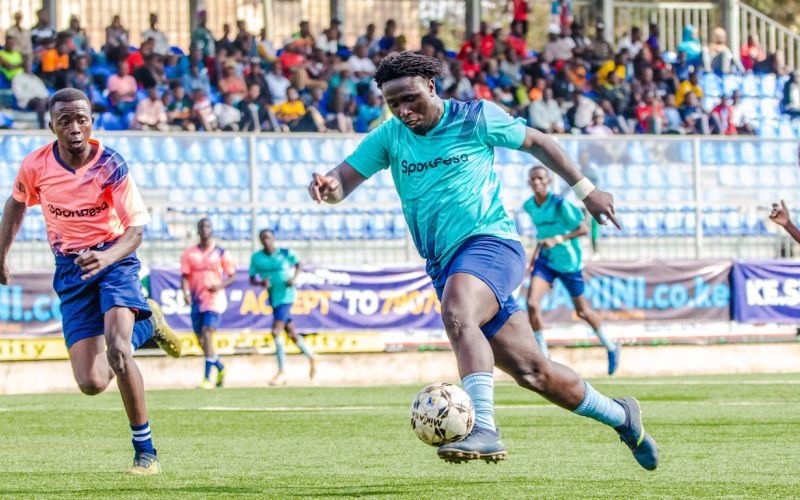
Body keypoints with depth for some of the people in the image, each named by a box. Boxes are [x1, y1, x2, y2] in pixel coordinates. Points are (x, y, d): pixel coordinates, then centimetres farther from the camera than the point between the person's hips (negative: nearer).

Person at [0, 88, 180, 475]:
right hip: (70, 269, 3)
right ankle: (145, 323, 27)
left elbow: (136, 229, -17)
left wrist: (106, 258, -37)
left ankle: (145, 451, -14)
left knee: (117, 349, -29)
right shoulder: (35, 166, -7)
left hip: (114, 258, -3)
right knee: (92, 383, -6)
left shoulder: (111, 166, -15)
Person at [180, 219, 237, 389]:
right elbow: (184, 276, 2)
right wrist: (186, 292, -18)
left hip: (214, 298, -4)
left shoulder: (221, 253, 3)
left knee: (207, 334, -18)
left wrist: (220, 285, -15)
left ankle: (207, 379, -21)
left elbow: (232, 277, 6)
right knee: (201, 341, 7)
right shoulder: (189, 253, 8)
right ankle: (221, 369, 32)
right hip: (196, 300, 4)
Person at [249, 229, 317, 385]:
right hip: (273, 299, 5)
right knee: (291, 333, 14)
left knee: (276, 332, -17)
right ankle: (311, 358, 37)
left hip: (286, 296, -5)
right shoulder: (256, 258, 0)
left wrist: (294, 277, -7)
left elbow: (298, 264, 11)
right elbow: (251, 280, 4)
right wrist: (261, 283, -17)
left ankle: (281, 372, -11)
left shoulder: (286, 253, -7)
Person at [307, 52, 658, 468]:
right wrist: (327, 186, -23)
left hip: (491, 242, -5)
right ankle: (620, 416, 27)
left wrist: (585, 190, 16)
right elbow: (342, 182, 2)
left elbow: (536, 142, 13)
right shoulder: (389, 137, 8)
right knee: (531, 371, 6)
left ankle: (484, 430, -47)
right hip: (445, 267, 5)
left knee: (457, 316, -37)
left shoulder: (476, 118, -1)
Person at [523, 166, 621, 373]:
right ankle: (543, 357, -6)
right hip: (545, 261, 4)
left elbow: (584, 229, -17)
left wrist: (557, 240, -27)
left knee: (582, 311, 10)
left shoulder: (560, 205, -19)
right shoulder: (529, 206, 0)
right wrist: (536, 252, 12)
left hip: (568, 262, -4)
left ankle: (611, 347, 34)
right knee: (532, 303, -17)